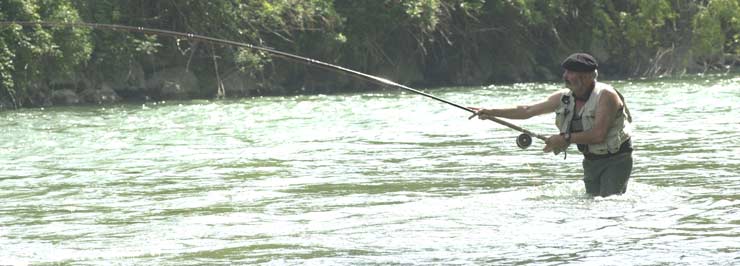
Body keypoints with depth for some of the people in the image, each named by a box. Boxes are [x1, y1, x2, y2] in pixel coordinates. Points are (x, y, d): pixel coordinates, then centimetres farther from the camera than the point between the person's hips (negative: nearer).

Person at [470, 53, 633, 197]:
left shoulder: (606, 95, -20)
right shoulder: (564, 98, 1)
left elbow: (598, 135, -28)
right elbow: (528, 110, 4)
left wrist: (566, 138, -23)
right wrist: (491, 113, -2)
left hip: (615, 160, -7)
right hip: (591, 161, 7)